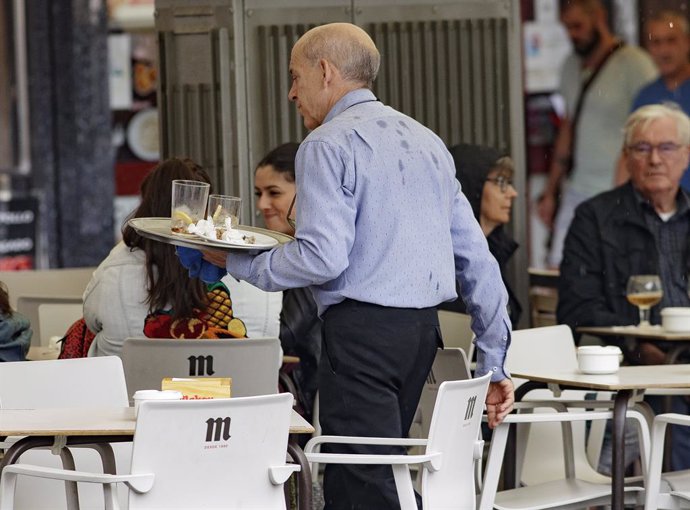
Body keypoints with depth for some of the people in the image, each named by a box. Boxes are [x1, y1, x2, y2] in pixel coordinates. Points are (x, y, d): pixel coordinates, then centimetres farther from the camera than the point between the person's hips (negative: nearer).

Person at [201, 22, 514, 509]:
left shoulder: (327, 146, -5)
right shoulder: (427, 141, 19)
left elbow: (323, 258, -17)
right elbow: (476, 258, 17)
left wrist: (239, 263, -3)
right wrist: (494, 363, 19)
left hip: (363, 327, -8)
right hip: (424, 328, 8)